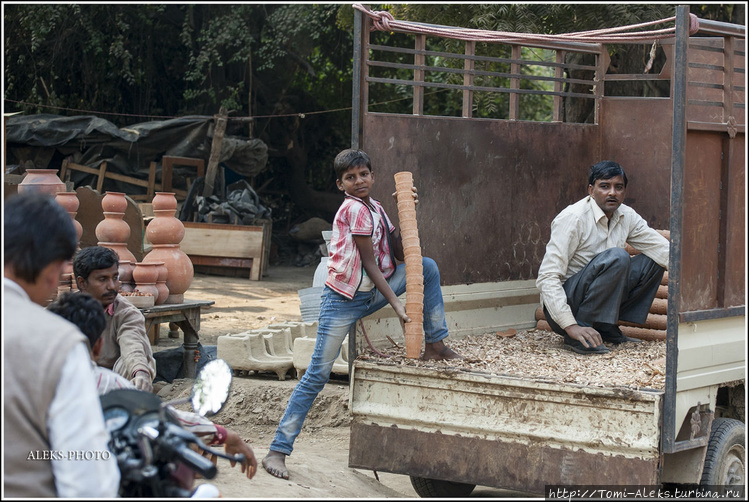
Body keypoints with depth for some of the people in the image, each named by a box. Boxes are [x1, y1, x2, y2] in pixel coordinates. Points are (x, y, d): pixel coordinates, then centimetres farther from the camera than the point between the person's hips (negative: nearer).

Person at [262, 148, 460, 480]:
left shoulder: (376, 209, 7)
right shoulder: (354, 209, -17)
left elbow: (401, 253, 7)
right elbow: (370, 264, -18)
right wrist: (396, 304, -19)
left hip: (371, 294, 7)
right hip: (343, 300, -7)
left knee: (427, 266, -1)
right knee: (318, 375, -9)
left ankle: (435, 344, 8)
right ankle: (278, 450, -4)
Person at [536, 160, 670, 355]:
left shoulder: (627, 217, 3)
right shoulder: (573, 218, -19)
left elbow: (663, 250, 3)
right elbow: (547, 277, -25)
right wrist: (571, 326, -35)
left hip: (595, 298, 8)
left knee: (652, 260, 1)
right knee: (616, 257, -28)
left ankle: (607, 330, 1)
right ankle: (579, 334, -26)